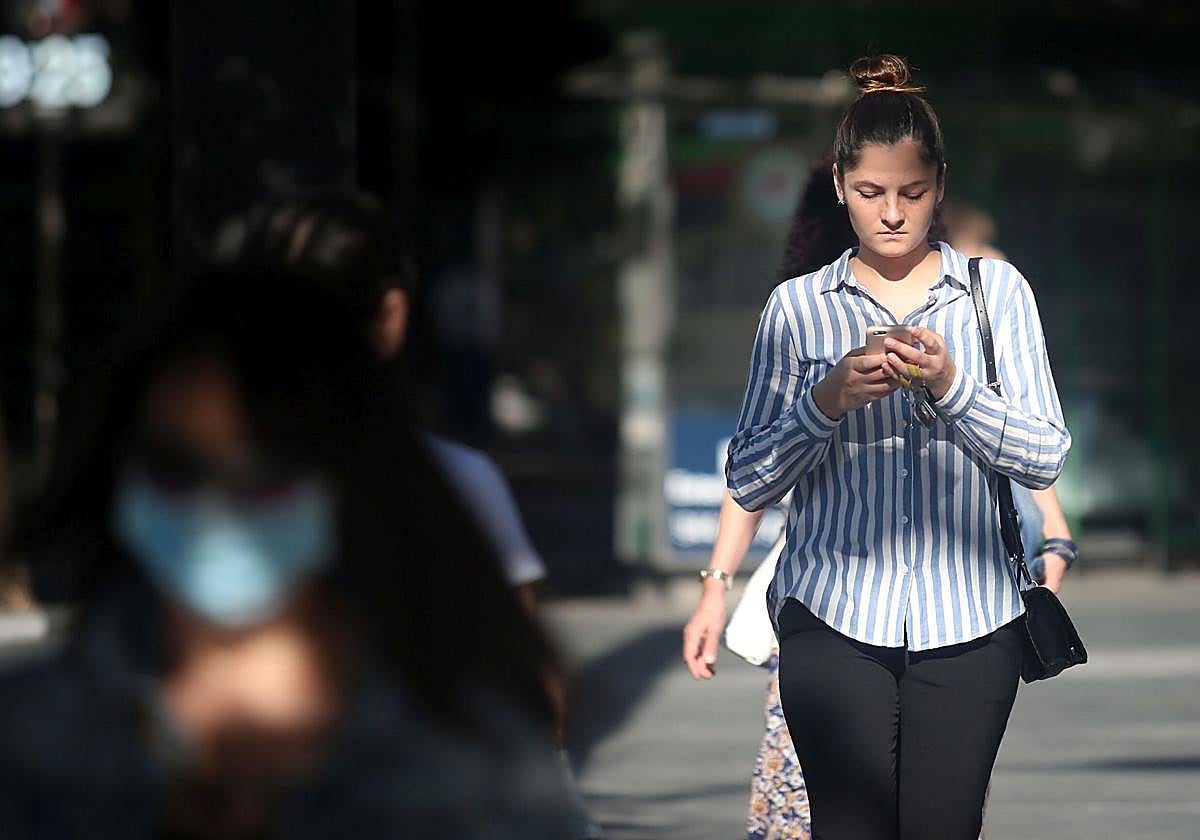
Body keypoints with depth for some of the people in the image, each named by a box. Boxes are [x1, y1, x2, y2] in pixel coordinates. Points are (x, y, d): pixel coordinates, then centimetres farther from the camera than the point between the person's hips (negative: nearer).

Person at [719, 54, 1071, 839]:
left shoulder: (998, 290, 7)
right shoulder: (797, 307, 8)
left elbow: (1046, 458, 1)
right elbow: (748, 482, 3)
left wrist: (951, 387, -14)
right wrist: (827, 401, -13)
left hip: (968, 619, 0)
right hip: (835, 619, 0)